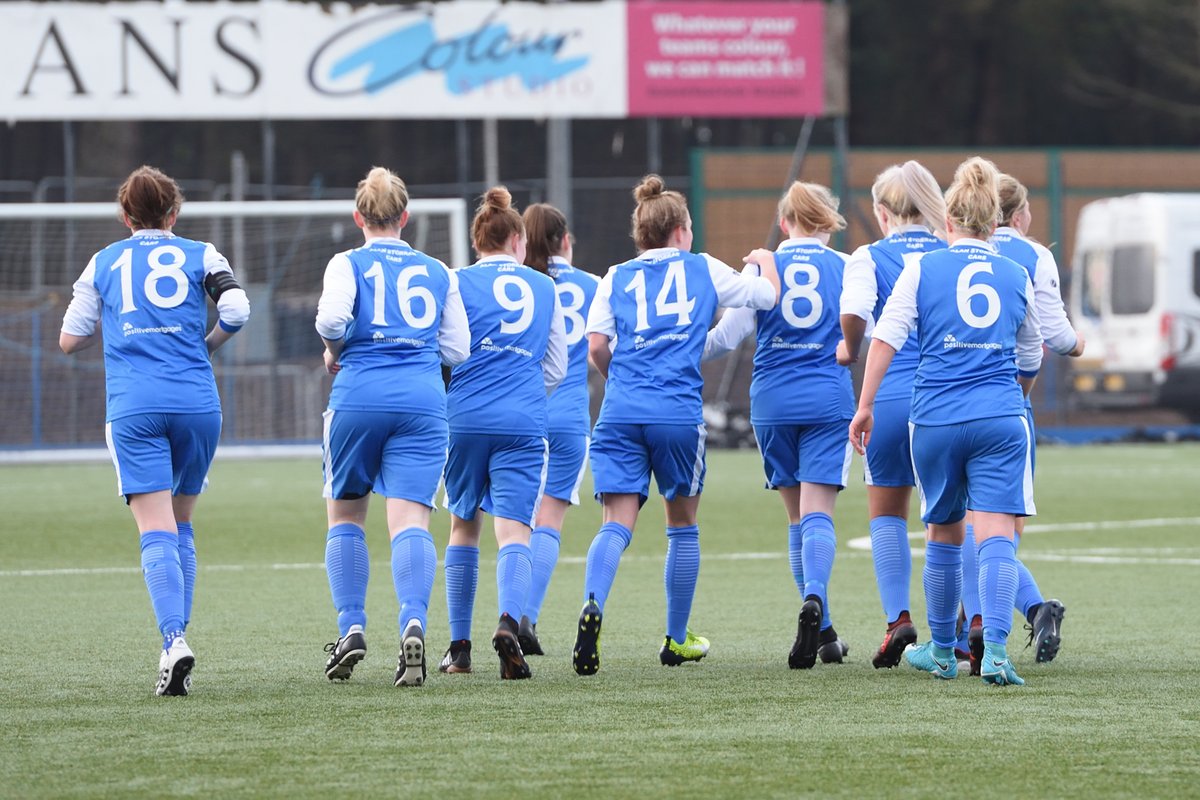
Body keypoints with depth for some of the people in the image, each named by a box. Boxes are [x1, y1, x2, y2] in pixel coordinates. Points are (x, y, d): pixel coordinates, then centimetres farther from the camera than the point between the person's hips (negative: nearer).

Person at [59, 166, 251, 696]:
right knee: (181, 524, 16)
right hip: (197, 404, 1)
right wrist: (205, 345, 15)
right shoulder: (200, 255, 11)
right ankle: (176, 641, 14)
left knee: (157, 533, -8)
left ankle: (174, 640, -26)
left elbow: (69, 341, 13)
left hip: (133, 410, -1)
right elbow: (236, 311, -4)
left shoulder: (103, 263, 13)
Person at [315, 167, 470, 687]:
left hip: (358, 395, -1)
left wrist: (334, 352, 7)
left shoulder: (348, 265, 6)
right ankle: (414, 623, -30)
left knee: (345, 515, 15)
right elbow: (458, 350, 13)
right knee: (410, 520, -8)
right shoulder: (438, 273, 15)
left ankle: (351, 628, 7)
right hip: (422, 400, 1)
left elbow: (332, 318, -13)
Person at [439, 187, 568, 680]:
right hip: (524, 424, 0)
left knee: (464, 527, 15)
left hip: (466, 418, 0)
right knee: (514, 532, -6)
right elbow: (556, 368, 18)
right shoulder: (545, 288, 13)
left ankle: (459, 647, 17)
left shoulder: (459, 283, 3)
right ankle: (509, 621, -33)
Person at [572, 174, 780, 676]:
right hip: (678, 412, -1)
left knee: (617, 524, -4)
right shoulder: (703, 269, 11)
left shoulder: (617, 278, 13)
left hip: (621, 411, 1)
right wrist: (766, 260, 44)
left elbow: (596, 345, 2)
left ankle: (593, 606, -33)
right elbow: (768, 295, 22)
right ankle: (677, 640, 23)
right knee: (683, 525, 16)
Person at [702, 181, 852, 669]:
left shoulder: (762, 267, 3)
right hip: (828, 401, -1)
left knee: (798, 517, 12)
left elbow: (728, 336, 1)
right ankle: (814, 600, -35)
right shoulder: (845, 268, 3)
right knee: (817, 513, -8)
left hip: (772, 403, 1)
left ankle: (822, 630, 14)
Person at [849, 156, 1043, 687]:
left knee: (944, 533, 15)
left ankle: (941, 651, 28)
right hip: (1000, 419, 0)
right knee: (996, 534, -7)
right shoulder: (1016, 276, 12)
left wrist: (864, 405, 0)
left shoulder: (923, 269, 5)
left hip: (936, 419, 0)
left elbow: (886, 337, -4)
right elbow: (1031, 359, 23)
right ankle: (994, 649, -23)